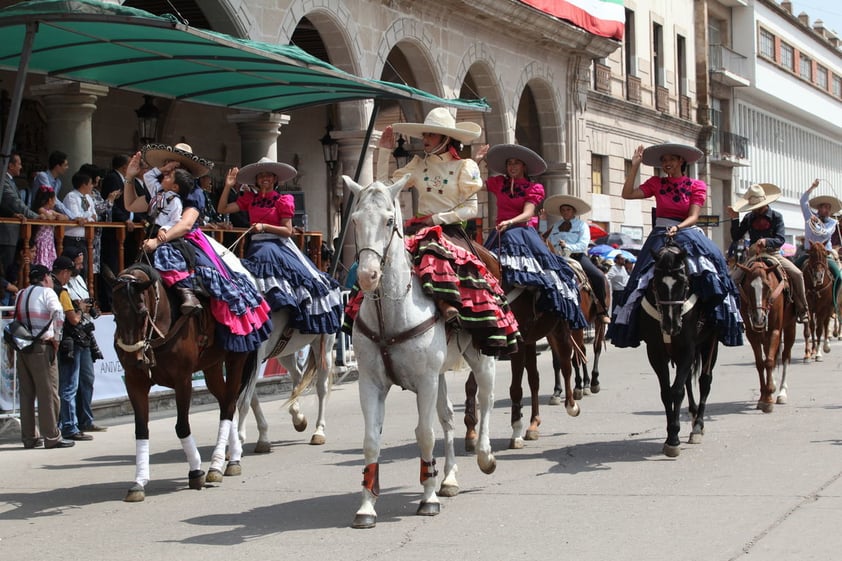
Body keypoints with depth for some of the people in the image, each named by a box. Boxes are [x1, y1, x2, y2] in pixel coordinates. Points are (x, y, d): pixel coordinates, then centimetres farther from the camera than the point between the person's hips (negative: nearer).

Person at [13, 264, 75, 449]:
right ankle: (51, 437, -2)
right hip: (42, 346, -7)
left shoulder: (21, 295, 17)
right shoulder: (47, 292, -4)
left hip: (22, 348, 7)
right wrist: (56, 338, -10)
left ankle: (29, 437, 15)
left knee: (26, 392, 11)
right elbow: (59, 314, -18)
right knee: (48, 392, -3)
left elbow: (16, 318, 17)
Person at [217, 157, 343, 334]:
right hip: (257, 245, 2)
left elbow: (288, 230, -7)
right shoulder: (249, 198, 9)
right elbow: (222, 209, 7)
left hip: (278, 245, -2)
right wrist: (228, 186, -1)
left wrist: (264, 226, -18)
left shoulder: (282, 200, 0)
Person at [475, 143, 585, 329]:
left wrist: (510, 222, -27)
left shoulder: (534, 188, 7)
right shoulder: (498, 183, 15)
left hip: (524, 229, -2)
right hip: (502, 231, 2)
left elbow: (527, 214, -8)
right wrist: (477, 160, 7)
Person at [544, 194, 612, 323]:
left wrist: (568, 247, -16)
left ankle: (602, 310, -17)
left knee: (598, 276, -26)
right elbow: (548, 243, 17)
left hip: (578, 256, -3)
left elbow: (583, 244, -2)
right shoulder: (555, 226, 22)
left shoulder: (582, 225, 11)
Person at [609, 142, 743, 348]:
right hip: (660, 235, 1)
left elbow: (693, 216, -4)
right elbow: (628, 194, 2)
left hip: (687, 231, -1)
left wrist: (677, 228, -23)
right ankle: (626, 321, -11)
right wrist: (634, 166, -1)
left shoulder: (697, 186, 5)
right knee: (643, 275, -15)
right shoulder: (656, 183, 10)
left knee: (708, 260, -25)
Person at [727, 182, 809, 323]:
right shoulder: (748, 218, 5)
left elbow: (780, 240, -10)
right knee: (732, 278, -18)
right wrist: (735, 219, -8)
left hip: (773, 254, -2)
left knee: (797, 274, -21)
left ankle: (802, 310, -10)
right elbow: (736, 237, 4)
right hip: (754, 255, 2)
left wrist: (766, 241, -31)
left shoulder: (776, 217, -2)